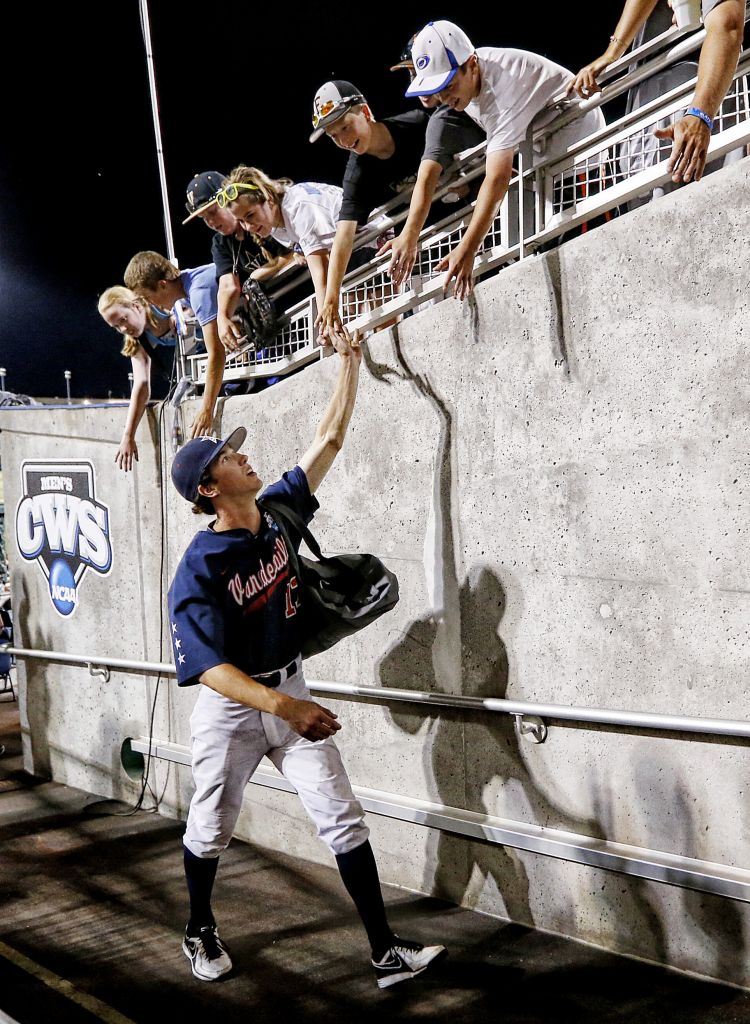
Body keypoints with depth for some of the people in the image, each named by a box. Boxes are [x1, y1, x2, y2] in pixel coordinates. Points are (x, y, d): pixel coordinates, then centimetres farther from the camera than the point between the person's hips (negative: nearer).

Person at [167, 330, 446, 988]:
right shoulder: (200, 569, -21)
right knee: (211, 829, 15)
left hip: (290, 692, 5)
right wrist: (282, 705, -43)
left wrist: (350, 360, -1)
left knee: (343, 820, -1)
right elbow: (209, 666, -29)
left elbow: (330, 439, 2)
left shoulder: (278, 512, -4)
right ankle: (200, 930, 41)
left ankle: (386, 953, 5)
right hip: (231, 707, -4)